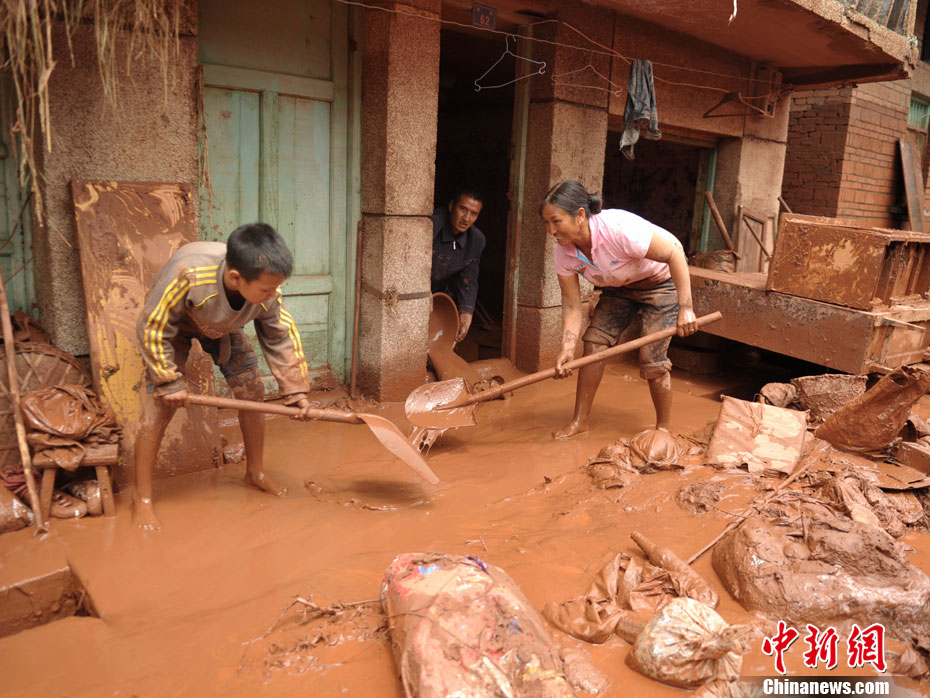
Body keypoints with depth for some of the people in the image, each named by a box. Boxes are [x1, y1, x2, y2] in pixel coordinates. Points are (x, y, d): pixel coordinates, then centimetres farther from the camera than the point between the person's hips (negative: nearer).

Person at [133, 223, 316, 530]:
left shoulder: (266, 293, -31)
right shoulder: (187, 274, -45)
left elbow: (280, 338, -14)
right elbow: (152, 328, -31)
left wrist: (295, 388, -17)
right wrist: (168, 383, -26)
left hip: (223, 327, 4)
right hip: (171, 325, -4)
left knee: (252, 391, -2)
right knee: (159, 406, -13)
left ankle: (256, 473, 20)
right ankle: (142, 497, 3)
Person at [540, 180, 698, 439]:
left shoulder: (619, 228, -38)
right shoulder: (562, 252, -18)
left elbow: (675, 251, -32)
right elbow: (571, 304, -13)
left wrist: (685, 308, -33)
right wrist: (567, 348, -27)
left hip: (661, 282, -6)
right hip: (618, 287, 6)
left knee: (651, 358, -11)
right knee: (594, 340, -9)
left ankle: (663, 429, 11)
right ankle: (580, 420, 2)